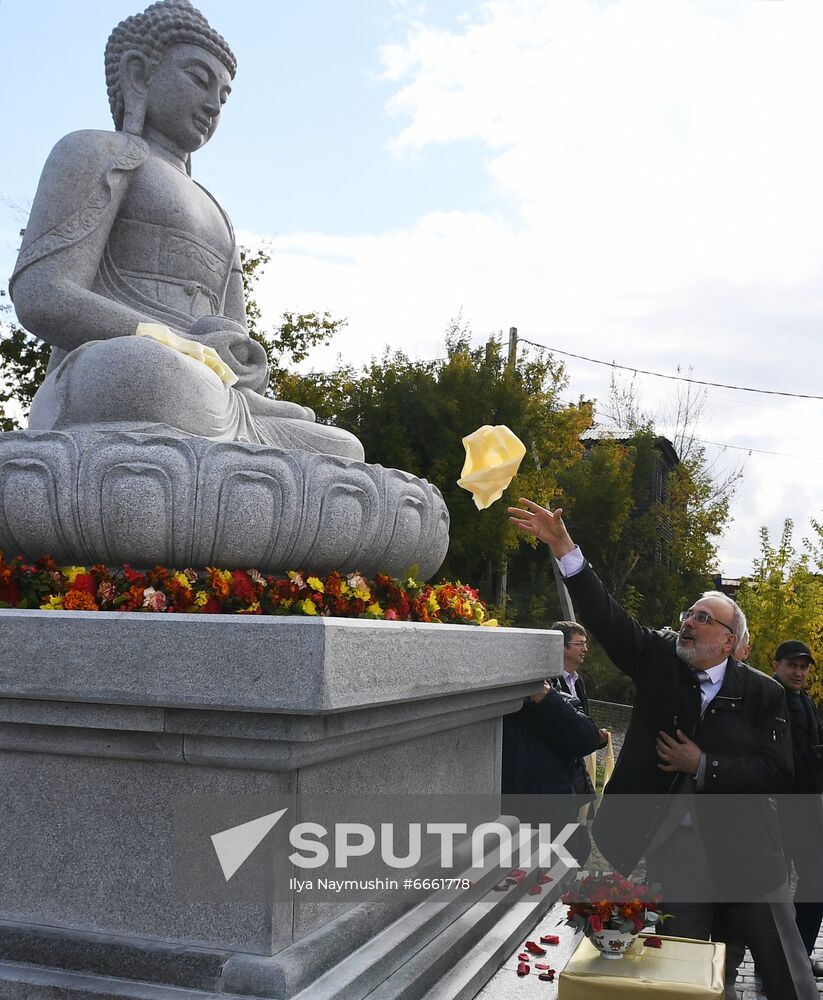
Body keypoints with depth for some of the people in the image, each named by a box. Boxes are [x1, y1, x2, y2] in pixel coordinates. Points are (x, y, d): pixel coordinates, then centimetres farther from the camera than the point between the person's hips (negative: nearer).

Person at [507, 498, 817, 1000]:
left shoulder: (763, 693, -4)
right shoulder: (659, 662, -1)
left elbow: (778, 772, -8)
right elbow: (607, 616, -12)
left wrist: (704, 766, -15)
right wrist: (563, 545, -22)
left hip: (745, 851, -1)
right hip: (673, 849, 1)